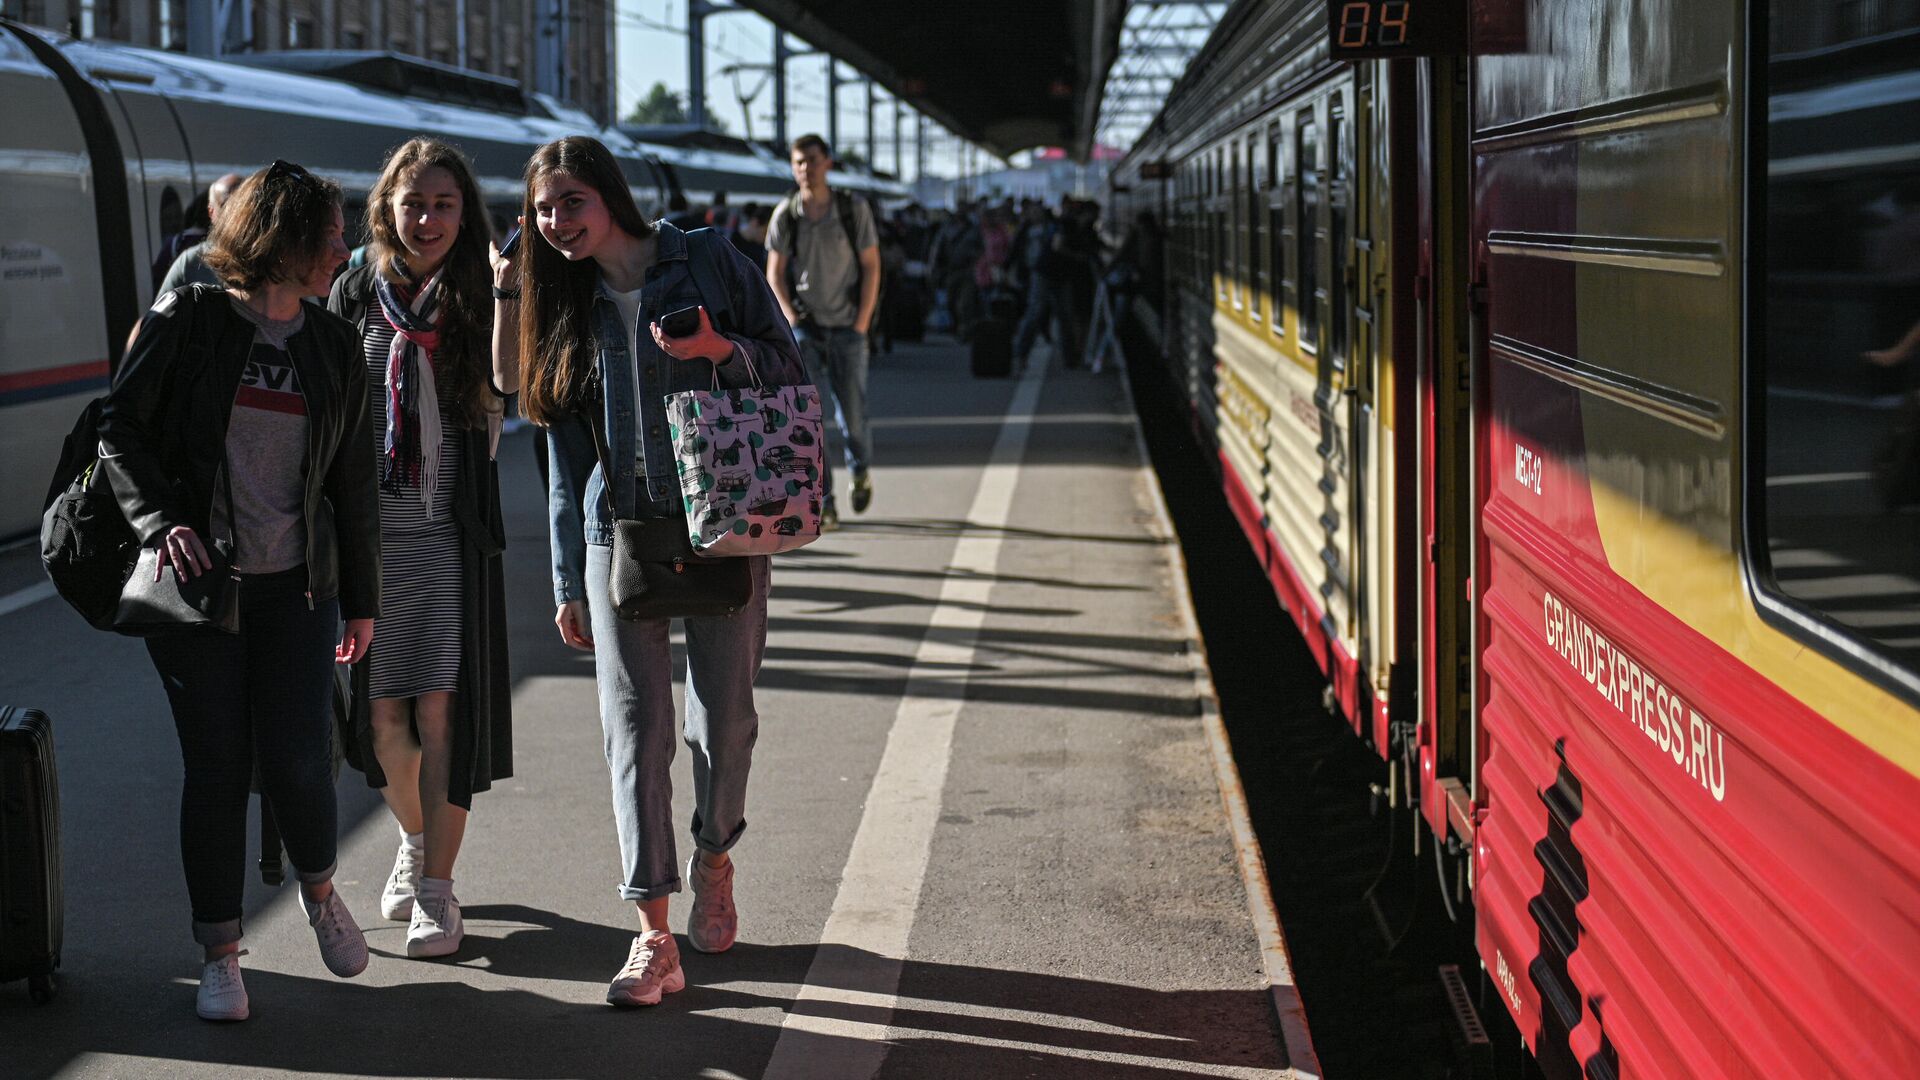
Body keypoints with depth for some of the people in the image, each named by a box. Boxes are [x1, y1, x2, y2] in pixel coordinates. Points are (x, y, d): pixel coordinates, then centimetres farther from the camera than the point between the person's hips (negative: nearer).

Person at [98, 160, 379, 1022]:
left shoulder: (334, 346, 10)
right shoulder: (187, 320, -2)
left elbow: (353, 484, 13)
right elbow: (120, 431, -1)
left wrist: (362, 598, 14)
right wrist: (161, 522, -16)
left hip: (296, 587, 2)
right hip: (194, 580, -2)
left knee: (298, 762, -6)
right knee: (218, 768, -1)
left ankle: (319, 889, 25)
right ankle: (219, 955, 13)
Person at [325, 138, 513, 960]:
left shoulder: (478, 297, 0)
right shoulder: (355, 294, 7)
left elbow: (507, 388, -17)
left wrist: (510, 293, -28)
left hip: (451, 529, -2)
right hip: (369, 529, 3)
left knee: (440, 708, -7)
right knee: (382, 711, 7)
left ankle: (437, 890, 0)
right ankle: (414, 840, 34)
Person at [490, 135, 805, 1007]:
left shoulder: (708, 261, 0)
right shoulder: (565, 308, 11)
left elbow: (791, 368, 2)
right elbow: (567, 457, 13)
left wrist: (725, 351, -19)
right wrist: (568, 582, 12)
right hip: (619, 535, 2)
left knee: (725, 715, 5)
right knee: (635, 729, -4)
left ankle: (714, 860, 34)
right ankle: (654, 937, -4)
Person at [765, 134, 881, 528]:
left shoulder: (854, 210, -2)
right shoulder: (785, 215, 0)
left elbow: (871, 267, 2)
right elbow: (774, 274, 5)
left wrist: (862, 322, -4)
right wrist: (793, 320, -6)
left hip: (847, 327, 0)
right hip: (803, 326, 0)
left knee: (852, 410, 2)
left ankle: (860, 471, 35)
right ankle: (823, 505, -6)